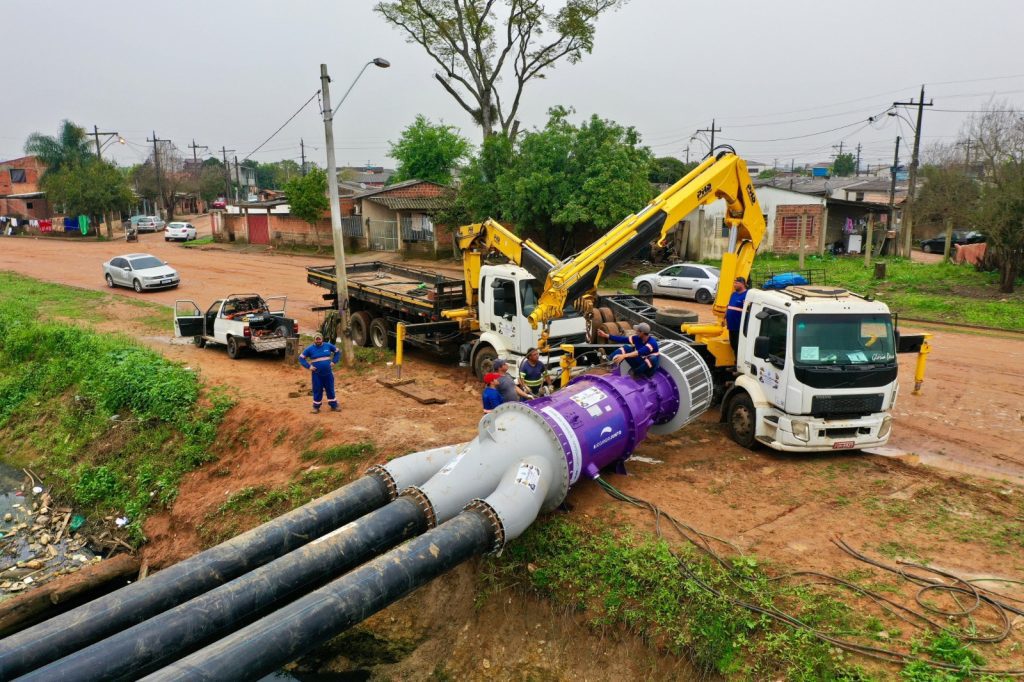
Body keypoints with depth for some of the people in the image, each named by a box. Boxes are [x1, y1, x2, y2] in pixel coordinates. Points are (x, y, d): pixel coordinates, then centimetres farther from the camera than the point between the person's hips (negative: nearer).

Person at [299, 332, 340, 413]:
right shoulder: (310, 349, -3)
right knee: (317, 391, 4)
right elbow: (301, 358, 2)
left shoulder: (328, 346, 1)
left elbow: (338, 351, 13)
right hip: (317, 374, -2)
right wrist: (308, 366, -9)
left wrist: (334, 362, 2)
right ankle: (316, 407, 18)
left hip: (328, 373, 2)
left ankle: (334, 405, 20)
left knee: (330, 390, 9)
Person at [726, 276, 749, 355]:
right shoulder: (734, 294, 15)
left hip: (740, 326, -9)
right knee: (733, 344, 16)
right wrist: (725, 318, 20)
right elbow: (728, 307, 22)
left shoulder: (746, 295, -13)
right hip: (732, 325, 9)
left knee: (739, 346, -4)